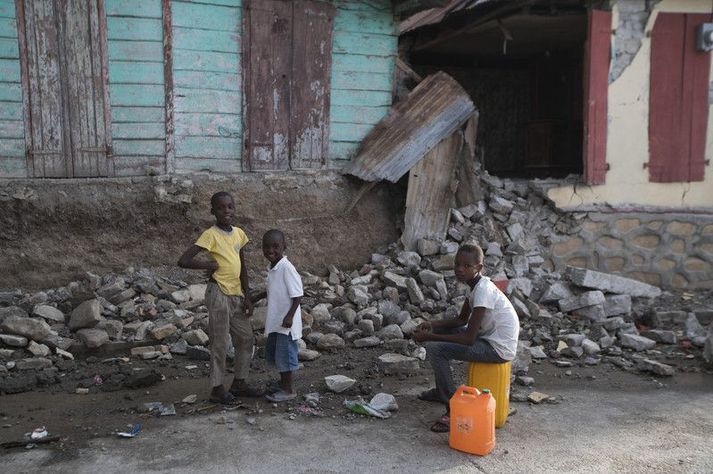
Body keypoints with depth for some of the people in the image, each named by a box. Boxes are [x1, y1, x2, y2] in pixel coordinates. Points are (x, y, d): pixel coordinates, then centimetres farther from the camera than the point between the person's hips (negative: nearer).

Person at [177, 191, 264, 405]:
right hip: (219, 295, -7)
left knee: (246, 339, 13)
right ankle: (217, 389, 15)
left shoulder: (239, 233, 6)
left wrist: (247, 296, 9)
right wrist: (210, 264, -14)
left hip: (236, 295, 7)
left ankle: (239, 383, 27)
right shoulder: (211, 235, -14)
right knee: (220, 343, 2)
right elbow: (183, 260, -21)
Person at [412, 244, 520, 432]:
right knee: (436, 331, 14)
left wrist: (429, 337, -22)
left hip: (499, 349, -10)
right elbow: (462, 320, 14)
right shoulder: (476, 284, 4)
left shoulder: (483, 290, -24)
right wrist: (432, 325, -1)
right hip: (489, 337, 10)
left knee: (435, 349, -19)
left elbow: (469, 339, -26)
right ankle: (442, 391, 26)